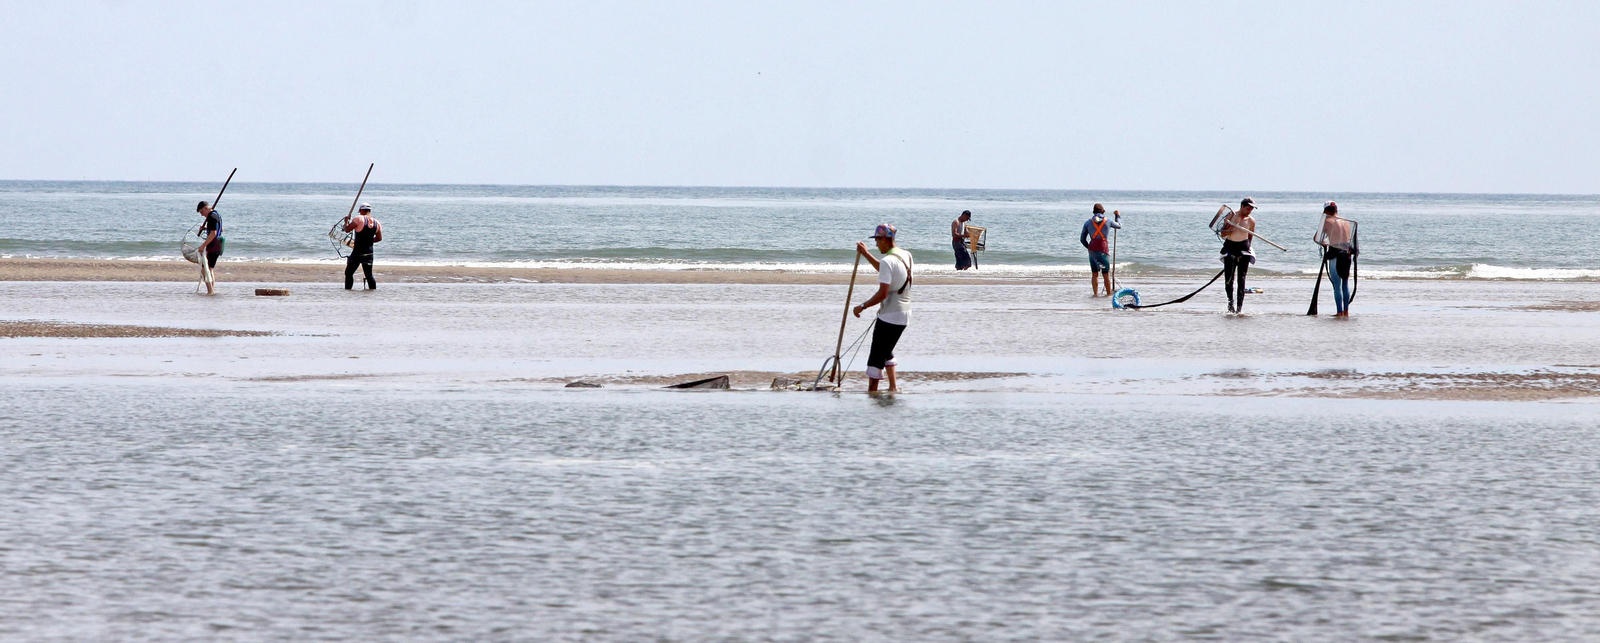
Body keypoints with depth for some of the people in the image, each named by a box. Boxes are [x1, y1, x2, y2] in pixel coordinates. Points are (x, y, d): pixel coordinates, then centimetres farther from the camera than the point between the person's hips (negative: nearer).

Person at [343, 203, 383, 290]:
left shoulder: (359, 219, -12)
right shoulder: (376, 223, 5)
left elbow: (347, 229, -12)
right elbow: (379, 238, 12)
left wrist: (346, 221, 8)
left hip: (357, 253, -5)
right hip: (369, 253, 5)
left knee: (348, 273, 6)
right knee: (369, 275, 11)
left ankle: (348, 289, 2)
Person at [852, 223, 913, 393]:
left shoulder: (888, 261, -19)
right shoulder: (906, 256, 9)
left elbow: (883, 294, -24)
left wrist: (862, 306, -12)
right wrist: (866, 254, 32)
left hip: (889, 315, -9)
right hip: (905, 314, 9)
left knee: (877, 354, -1)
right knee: (886, 351, 23)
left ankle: (872, 389, -1)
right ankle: (893, 386, 19)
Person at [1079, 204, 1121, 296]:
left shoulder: (1088, 223, 7)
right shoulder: (1108, 221, 3)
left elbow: (1082, 239, 10)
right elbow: (1119, 226, 23)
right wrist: (1118, 216, 42)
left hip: (1092, 249, 2)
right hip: (1104, 249, -2)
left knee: (1094, 274, 9)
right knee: (1106, 274, 5)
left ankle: (1095, 293, 5)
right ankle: (1108, 293, 8)